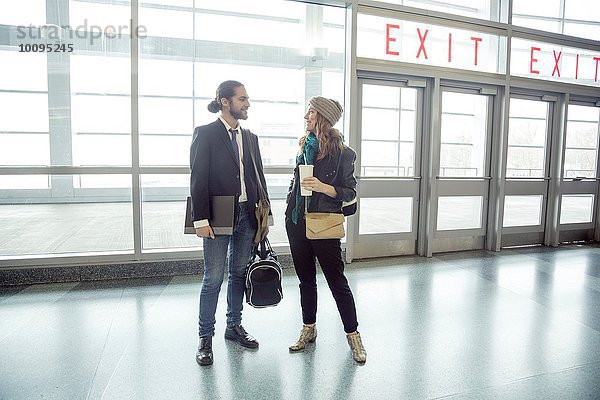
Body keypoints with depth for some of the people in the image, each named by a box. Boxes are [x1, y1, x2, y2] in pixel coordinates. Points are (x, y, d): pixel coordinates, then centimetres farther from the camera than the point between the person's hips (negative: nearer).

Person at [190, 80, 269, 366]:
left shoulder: (250, 137, 13)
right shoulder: (206, 134, -4)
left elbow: (258, 178, 13)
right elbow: (198, 179, -9)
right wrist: (200, 219, -15)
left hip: (247, 214, 6)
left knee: (240, 273, 14)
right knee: (213, 278, 2)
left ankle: (234, 326, 31)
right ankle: (205, 337, 17)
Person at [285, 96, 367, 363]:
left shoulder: (342, 154, -8)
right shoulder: (305, 146, 9)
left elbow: (349, 192, -7)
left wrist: (324, 187, -22)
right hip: (297, 222, 6)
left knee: (337, 281, 3)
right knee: (305, 279, 15)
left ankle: (353, 335, 19)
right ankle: (308, 329, 31)